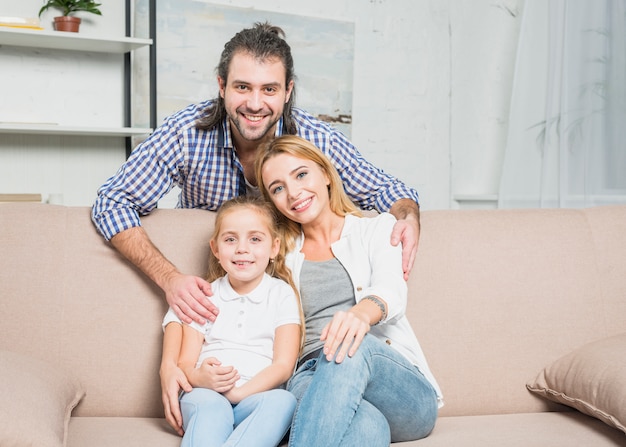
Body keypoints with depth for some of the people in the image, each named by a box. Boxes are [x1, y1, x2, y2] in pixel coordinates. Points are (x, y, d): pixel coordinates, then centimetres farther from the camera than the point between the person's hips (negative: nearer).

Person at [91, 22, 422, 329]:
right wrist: (169, 278, -33)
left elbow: (383, 189, -5)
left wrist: (408, 218, -30)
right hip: (202, 286, 0)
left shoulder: (317, 140, -18)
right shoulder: (185, 133, -22)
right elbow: (112, 203, -19)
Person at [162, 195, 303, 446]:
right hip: (207, 395, 1)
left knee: (283, 401, -34)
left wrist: (237, 392, -15)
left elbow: (283, 365, 1)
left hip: (257, 398, 0)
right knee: (209, 404, -34)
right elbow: (184, 363, 10)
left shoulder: (281, 295, 12)